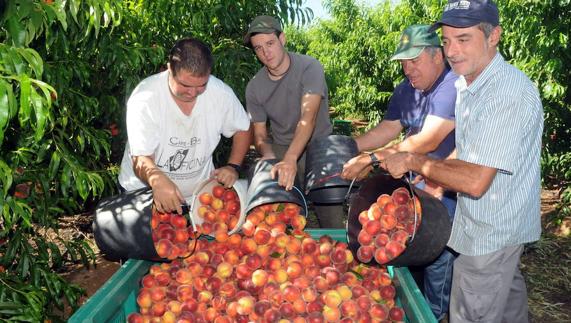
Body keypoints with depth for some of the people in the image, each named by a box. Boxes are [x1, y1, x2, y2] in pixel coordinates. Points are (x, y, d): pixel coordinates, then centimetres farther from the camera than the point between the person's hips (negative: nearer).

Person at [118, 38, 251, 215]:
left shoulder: (221, 93, -13)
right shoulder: (144, 98, -22)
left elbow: (243, 130, 4)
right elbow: (141, 159, -25)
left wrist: (232, 167, -11)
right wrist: (157, 179, -47)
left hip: (199, 192, 2)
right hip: (145, 190, -2)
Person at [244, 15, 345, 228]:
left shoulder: (309, 67, -14)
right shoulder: (254, 87, -1)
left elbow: (308, 118, -27)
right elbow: (260, 134, 3)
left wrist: (290, 159, -40)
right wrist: (268, 154, -20)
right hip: (281, 149, 3)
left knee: (332, 220, -6)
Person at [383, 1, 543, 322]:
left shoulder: (511, 93, -29)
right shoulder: (467, 84, 2)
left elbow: (475, 182, -32)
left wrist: (414, 161, -21)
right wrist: (436, 181, 0)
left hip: (492, 231, -9)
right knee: (508, 289, 30)